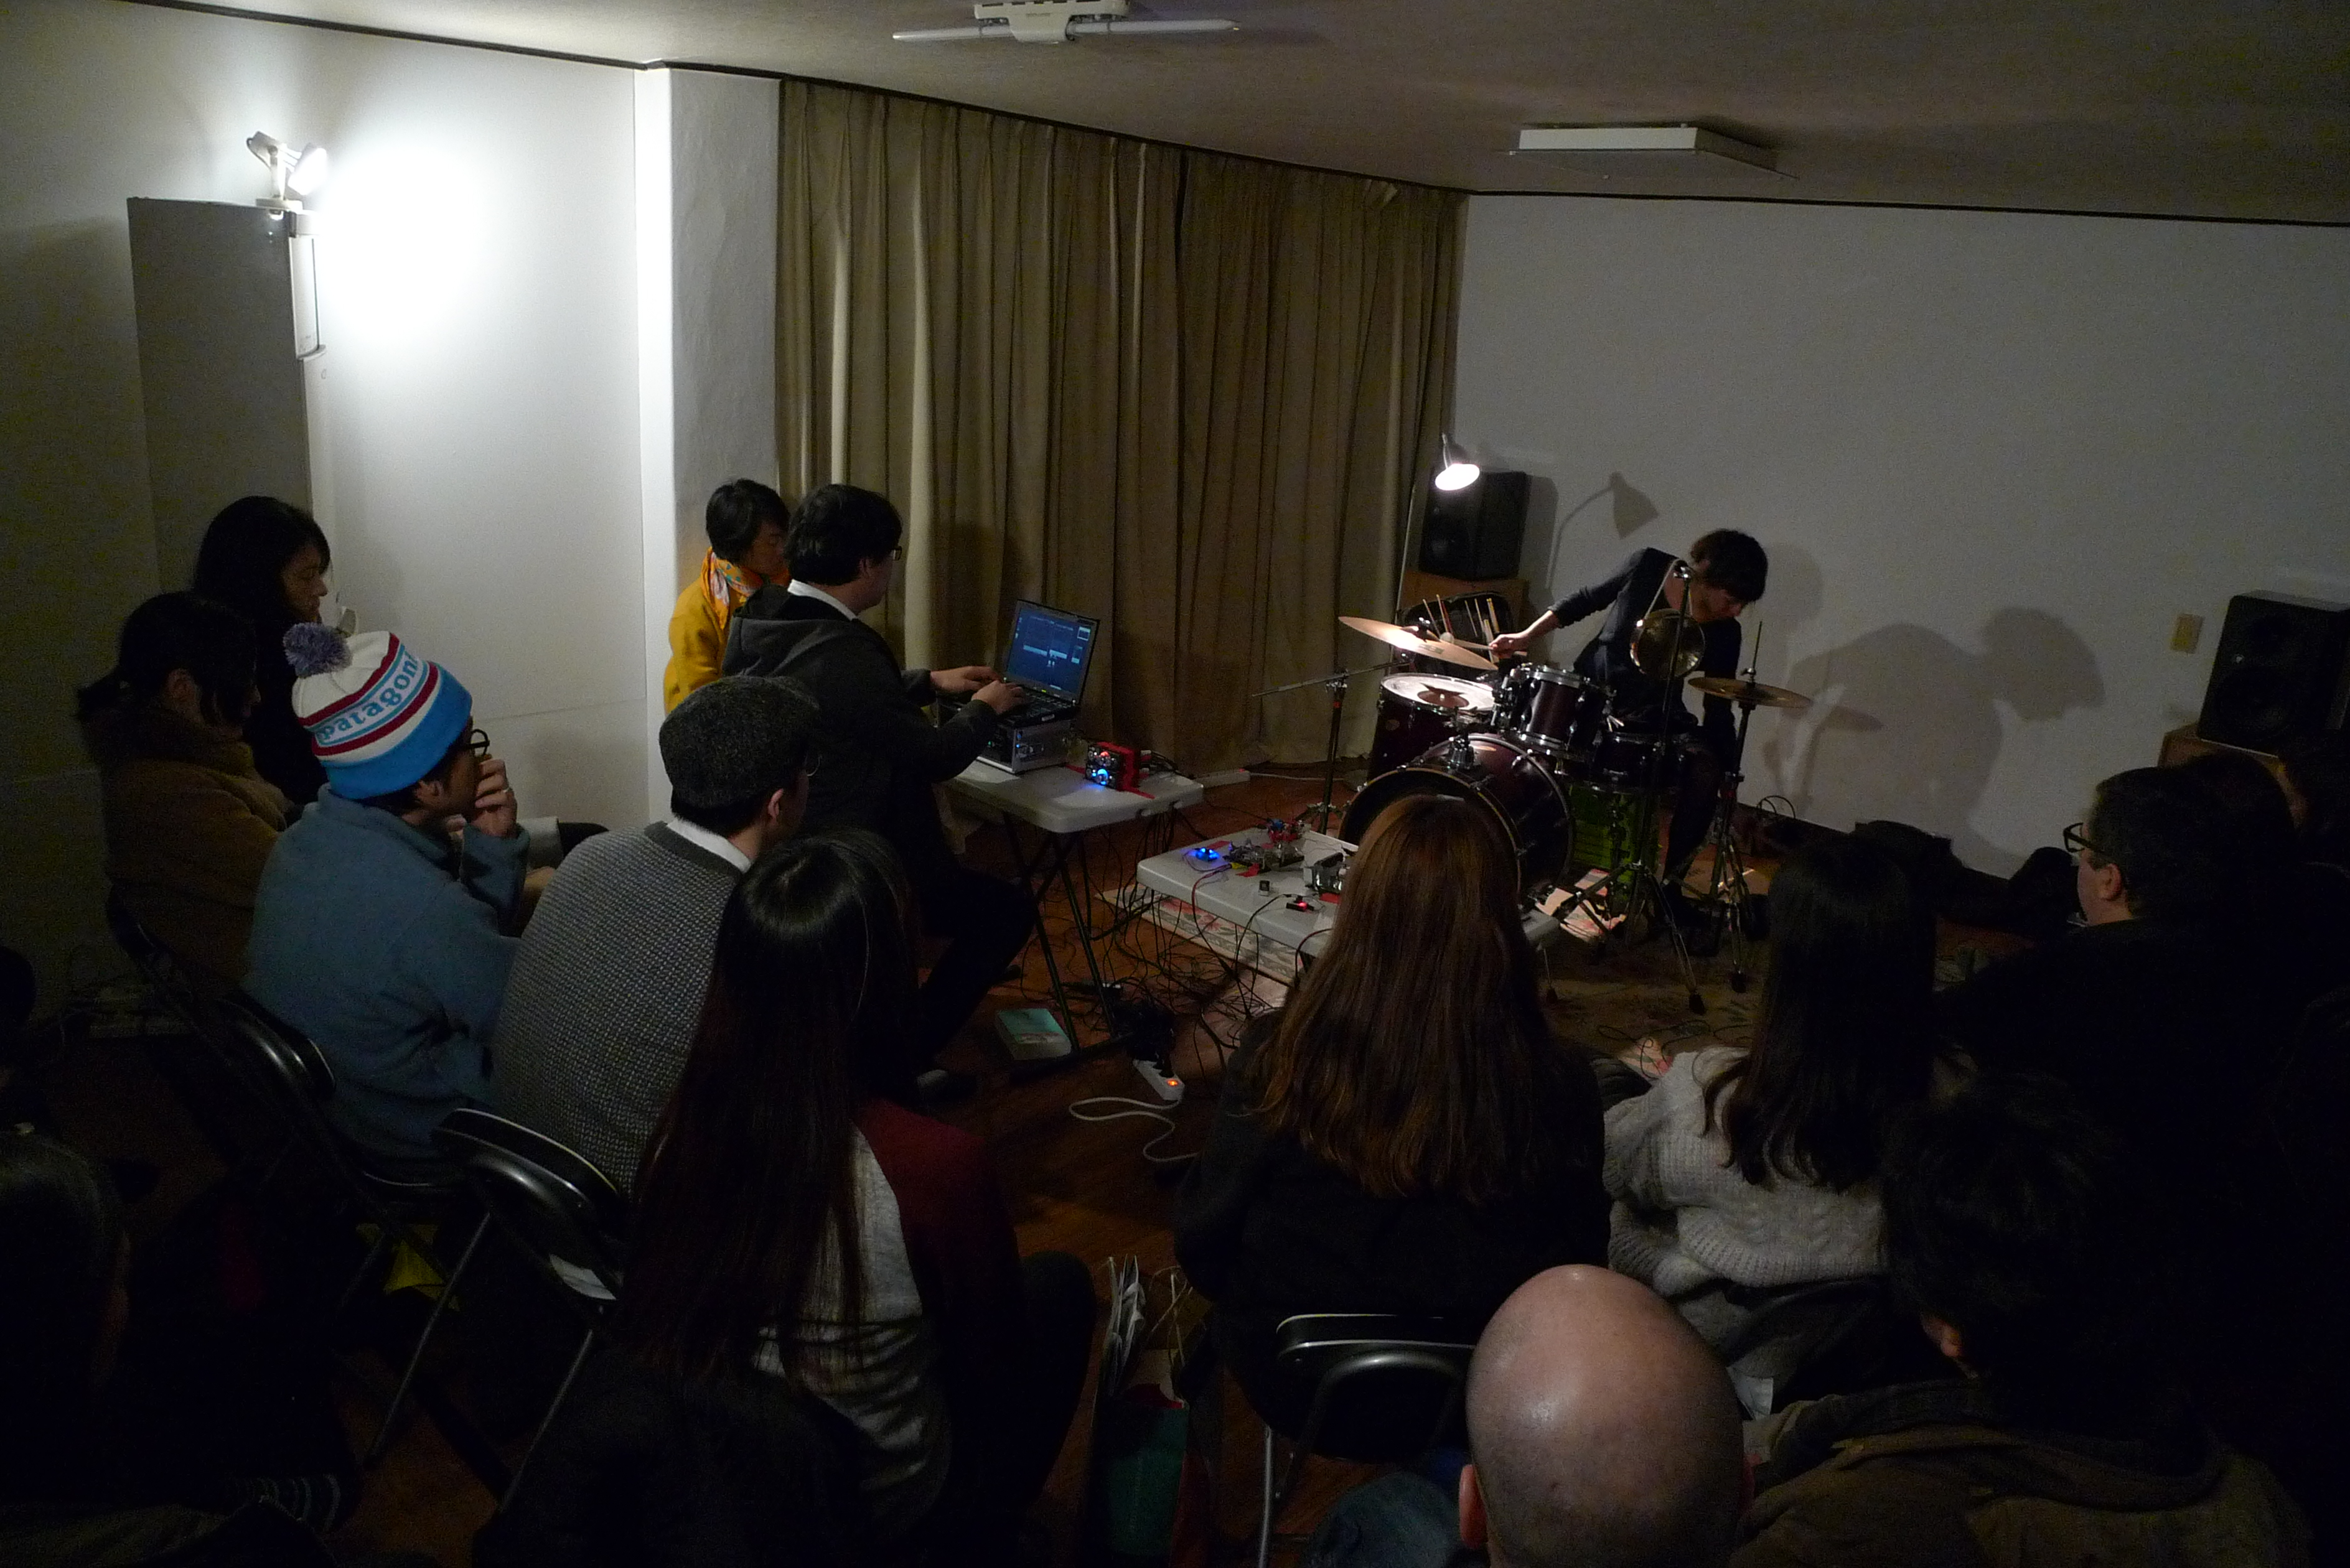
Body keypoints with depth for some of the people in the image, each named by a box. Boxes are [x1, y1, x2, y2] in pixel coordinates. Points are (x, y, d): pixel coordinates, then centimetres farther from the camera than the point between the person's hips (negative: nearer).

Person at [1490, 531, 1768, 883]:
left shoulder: (1723, 635, -10)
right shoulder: (1647, 567, -13)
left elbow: (1718, 709, -3)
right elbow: (1585, 601, 1)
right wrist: (1525, 636, -5)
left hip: (1654, 717, 0)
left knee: (1705, 770, -24)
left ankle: (1671, 879, -10)